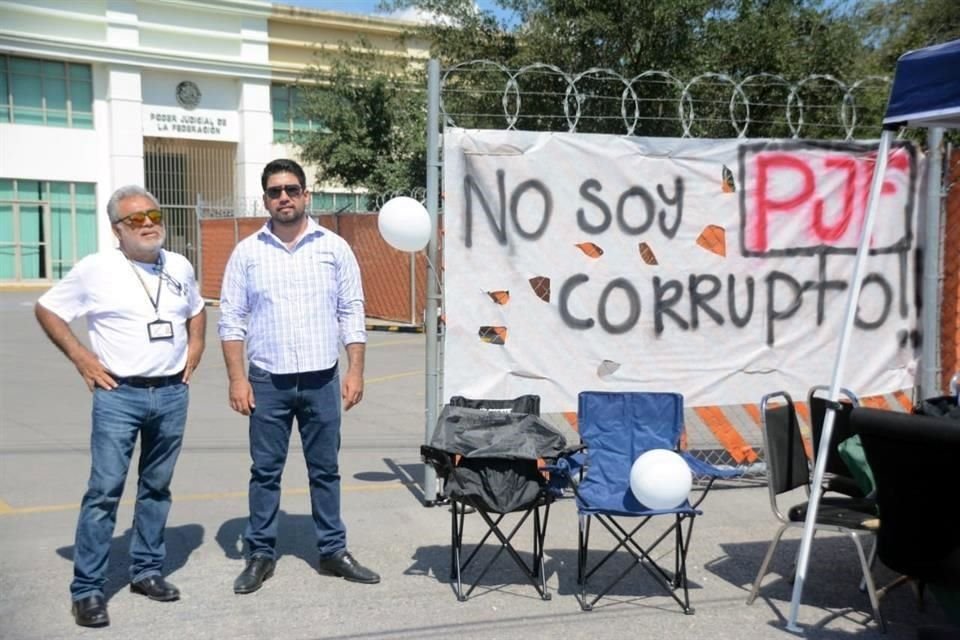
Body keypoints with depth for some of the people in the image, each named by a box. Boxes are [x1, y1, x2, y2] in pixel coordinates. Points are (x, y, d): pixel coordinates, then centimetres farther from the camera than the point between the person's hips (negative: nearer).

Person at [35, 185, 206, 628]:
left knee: (157, 488, 12)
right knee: (104, 490, -6)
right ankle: (87, 590, 3)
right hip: (118, 394, -4)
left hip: (172, 394, 4)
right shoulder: (95, 269, -5)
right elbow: (46, 309, 3)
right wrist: (80, 357, -5)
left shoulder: (180, 267, 8)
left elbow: (196, 310, 25)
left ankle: (146, 571, 25)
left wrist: (194, 350, 11)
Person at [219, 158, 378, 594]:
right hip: (267, 381, 0)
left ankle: (333, 550, 21)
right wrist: (237, 378, -5)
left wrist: (356, 371, -3)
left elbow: (352, 312, 3)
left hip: (322, 380, 0)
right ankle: (260, 555, 20)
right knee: (265, 471, 8)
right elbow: (231, 318, 1)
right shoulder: (247, 252, 2)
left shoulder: (334, 247, 2)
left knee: (325, 469, 10)